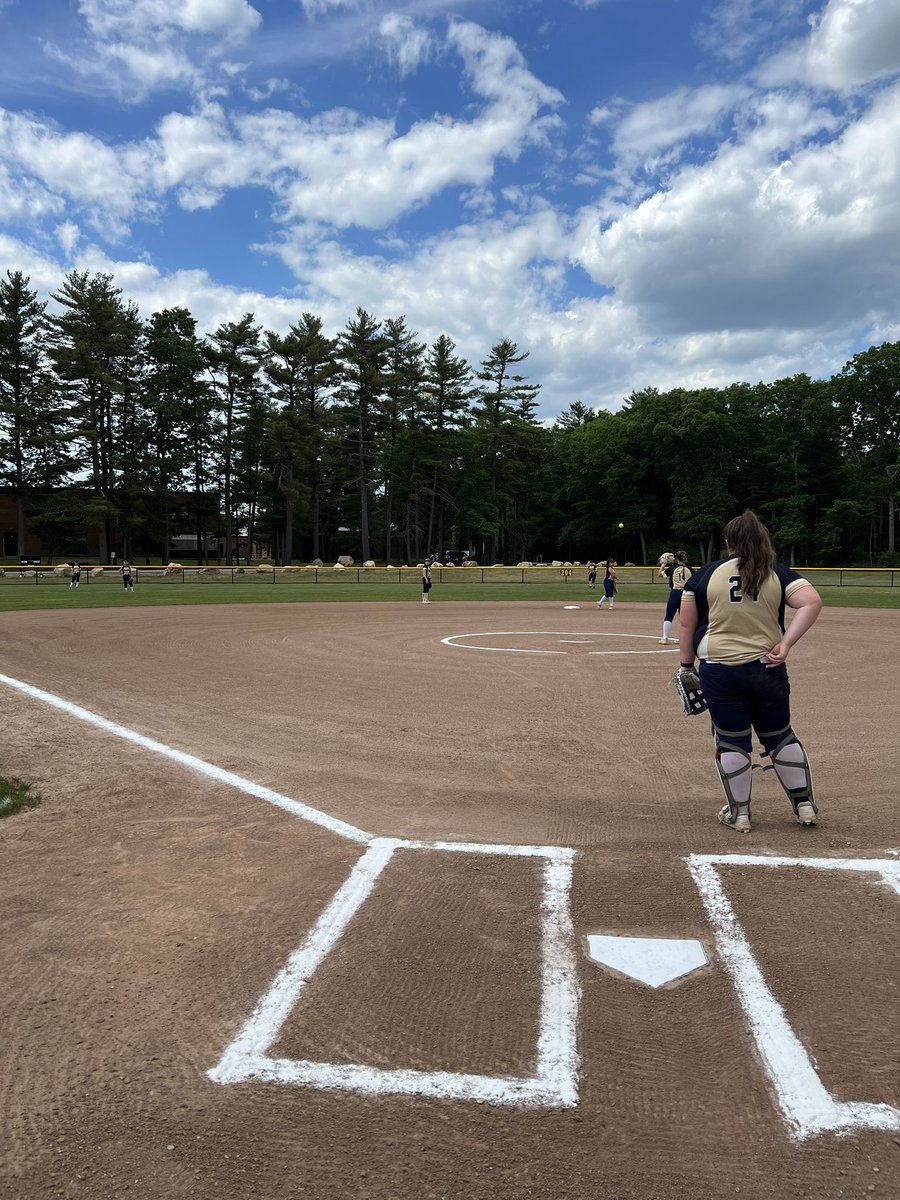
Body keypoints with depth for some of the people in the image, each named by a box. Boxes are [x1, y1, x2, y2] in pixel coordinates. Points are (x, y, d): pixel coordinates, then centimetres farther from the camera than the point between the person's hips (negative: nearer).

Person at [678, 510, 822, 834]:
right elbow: (812, 602, -13)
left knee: (731, 742, 9)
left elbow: (687, 625, 1)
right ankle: (805, 805, 27)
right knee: (780, 736, 18)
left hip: (719, 671, -1)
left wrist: (686, 666, 9)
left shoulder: (705, 575, 0)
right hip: (767, 670, 2)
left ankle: (738, 814, 18)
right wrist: (786, 643, -14)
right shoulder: (778, 574, 2)